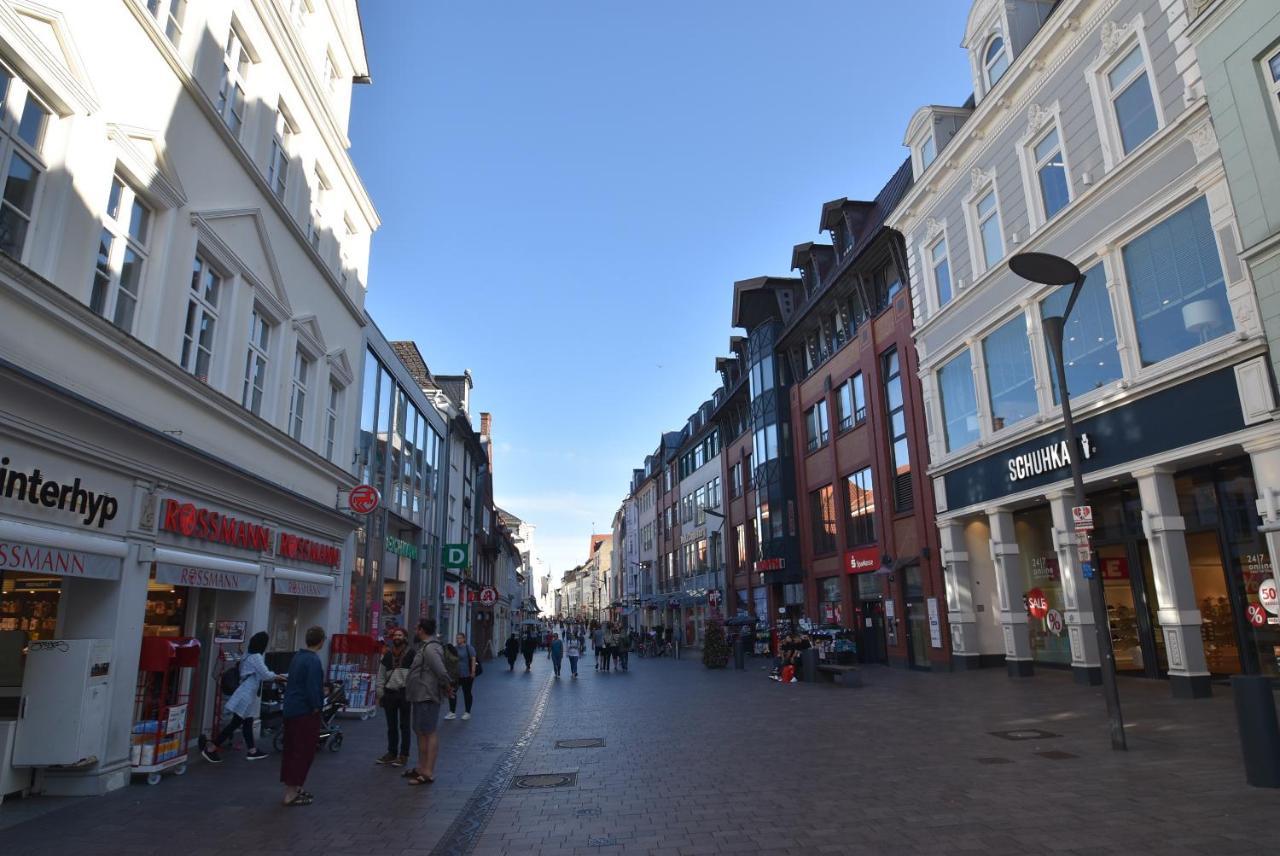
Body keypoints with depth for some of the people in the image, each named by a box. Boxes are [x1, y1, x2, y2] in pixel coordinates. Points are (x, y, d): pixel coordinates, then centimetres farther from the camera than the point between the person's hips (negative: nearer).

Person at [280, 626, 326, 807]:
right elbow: (312, 688, -23)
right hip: (305, 712, -9)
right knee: (304, 752, -2)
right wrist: (316, 707, -13)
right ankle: (292, 794, 1)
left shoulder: (297, 657, 10)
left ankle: (292, 788, 26)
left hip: (290, 709, 9)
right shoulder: (313, 660, -19)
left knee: (291, 750, 16)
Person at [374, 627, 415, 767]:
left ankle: (403, 755, 11)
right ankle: (391, 753, 25)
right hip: (389, 694, 4)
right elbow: (381, 676, 14)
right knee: (391, 726, 13)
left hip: (405, 694, -4)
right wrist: (380, 694, 8)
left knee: (404, 726, 3)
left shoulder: (411, 654, -3)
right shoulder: (387, 655, 11)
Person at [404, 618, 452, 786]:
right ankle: (421, 767, 30)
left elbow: (441, 672, -26)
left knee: (429, 733, -6)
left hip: (428, 697, -11)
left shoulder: (430, 648, -19)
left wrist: (447, 687, -13)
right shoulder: (424, 647, 16)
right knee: (420, 732, 18)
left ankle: (428, 773, -2)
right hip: (421, 696, 11)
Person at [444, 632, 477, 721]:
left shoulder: (468, 647, -10)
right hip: (455, 675, 6)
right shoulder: (454, 648, 7)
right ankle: (452, 712, 10)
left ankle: (467, 713, 19)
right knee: (451, 692, 0)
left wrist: (473, 671, -21)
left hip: (466, 675, -5)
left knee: (466, 693, 7)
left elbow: (473, 659, -14)